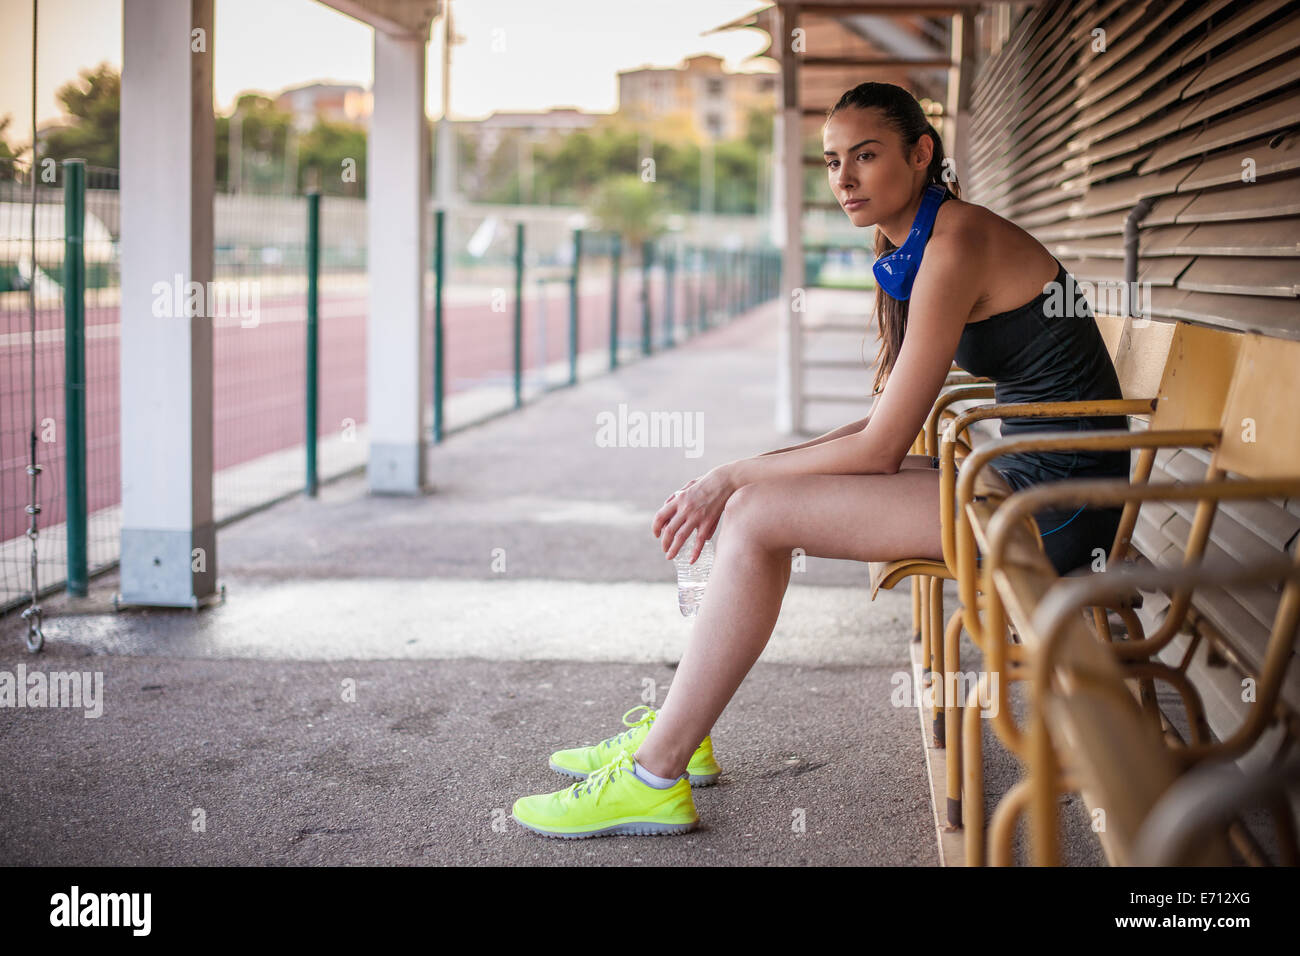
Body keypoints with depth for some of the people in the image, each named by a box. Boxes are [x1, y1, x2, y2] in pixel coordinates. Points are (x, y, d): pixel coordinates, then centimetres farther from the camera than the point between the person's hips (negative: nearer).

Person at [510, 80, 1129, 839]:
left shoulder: (956, 245, -17)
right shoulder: (909, 249, 13)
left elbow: (881, 449, -18)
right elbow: (888, 424, 13)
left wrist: (733, 477, -9)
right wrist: (744, 477, 4)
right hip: (1026, 480, 10)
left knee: (759, 515, -15)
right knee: (764, 491, 7)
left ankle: (655, 777, -8)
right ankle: (679, 733, 12)